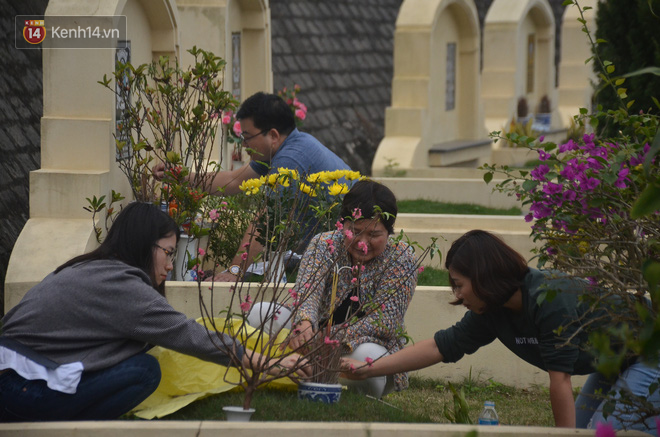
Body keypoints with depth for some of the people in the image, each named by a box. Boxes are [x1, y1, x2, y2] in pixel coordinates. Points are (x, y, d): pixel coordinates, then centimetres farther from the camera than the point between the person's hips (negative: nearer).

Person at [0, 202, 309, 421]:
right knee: (144, 371, -5)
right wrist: (267, 364, -4)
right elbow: (187, 335, -10)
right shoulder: (119, 284, -12)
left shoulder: (87, 270, 17)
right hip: (26, 392, -9)